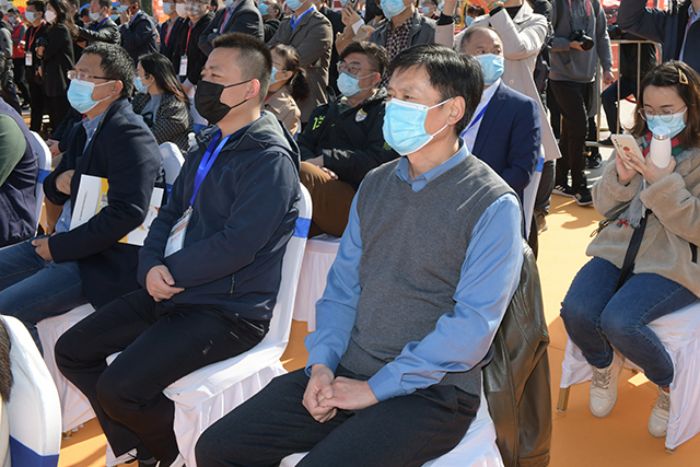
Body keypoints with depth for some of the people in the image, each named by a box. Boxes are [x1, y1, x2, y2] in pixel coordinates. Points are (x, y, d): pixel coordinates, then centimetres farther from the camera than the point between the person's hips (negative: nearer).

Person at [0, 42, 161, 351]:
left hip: (102, 260, -9)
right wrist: (59, 183, -4)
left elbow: (127, 213, -25)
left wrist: (59, 247, -17)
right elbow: (52, 190, 23)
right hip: (62, 244, 10)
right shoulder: (87, 129, 13)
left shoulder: (129, 134, -16)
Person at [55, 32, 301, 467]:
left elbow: (235, 246, -23)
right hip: (174, 292, 9)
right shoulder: (210, 145, 14)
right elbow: (171, 213, 13)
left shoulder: (270, 159, -16)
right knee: (72, 352, 7)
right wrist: (151, 265, -7)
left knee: (119, 388, -22)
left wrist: (169, 272, -12)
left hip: (229, 310, -9)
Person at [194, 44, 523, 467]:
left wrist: (376, 388, -16)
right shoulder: (376, 185, 10)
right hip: (349, 372, 6)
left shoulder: (493, 205, -10)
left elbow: (473, 325, -16)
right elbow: (344, 285, 12)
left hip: (433, 391, -6)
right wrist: (322, 364, -4)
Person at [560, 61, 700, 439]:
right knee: (575, 311, -21)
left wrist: (663, 183, -21)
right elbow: (603, 205, 12)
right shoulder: (637, 142, 11)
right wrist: (621, 178, -9)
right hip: (620, 248, 5)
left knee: (619, 320, -28)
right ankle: (605, 365, 15)